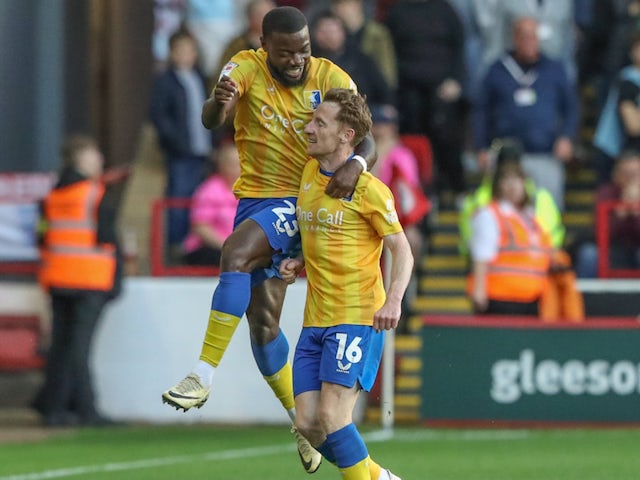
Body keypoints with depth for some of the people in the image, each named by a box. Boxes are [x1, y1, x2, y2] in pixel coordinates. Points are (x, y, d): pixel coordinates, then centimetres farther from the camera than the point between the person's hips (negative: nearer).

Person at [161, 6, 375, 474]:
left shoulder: (332, 79, -9)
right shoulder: (247, 68, -7)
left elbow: (367, 141, -14)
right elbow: (211, 119, -24)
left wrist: (355, 164, -39)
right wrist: (218, 103, -49)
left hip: (308, 202, -4)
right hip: (257, 201, 4)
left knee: (236, 252, -30)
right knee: (262, 319, 5)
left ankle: (203, 377, -31)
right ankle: (303, 422, 22)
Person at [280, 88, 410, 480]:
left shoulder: (369, 189, -9)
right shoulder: (310, 173, 13)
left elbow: (402, 250, -6)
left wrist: (394, 300, -23)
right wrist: (300, 265, 8)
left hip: (357, 318, -7)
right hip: (315, 319, 7)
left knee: (331, 416, -17)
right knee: (308, 424, 0)